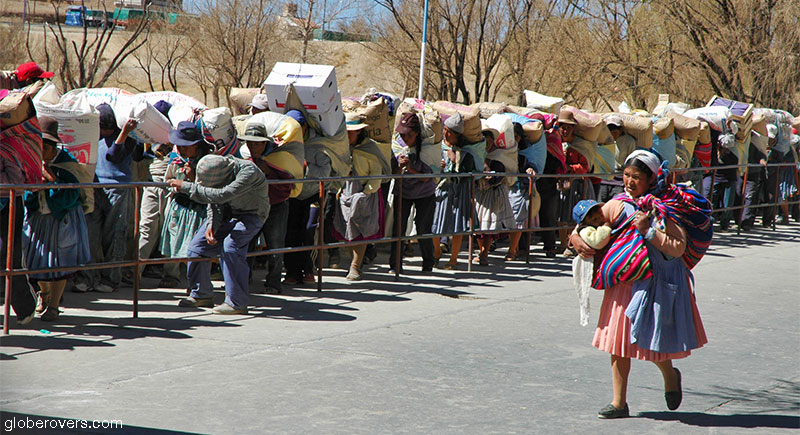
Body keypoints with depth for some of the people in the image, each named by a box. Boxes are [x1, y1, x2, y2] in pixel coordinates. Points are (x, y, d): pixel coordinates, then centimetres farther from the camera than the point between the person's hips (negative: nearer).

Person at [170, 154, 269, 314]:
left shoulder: (249, 172, -36)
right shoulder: (215, 173, -13)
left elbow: (221, 196, -44)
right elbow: (215, 204, -3)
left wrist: (186, 187, -42)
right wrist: (211, 225, -23)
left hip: (251, 215, -6)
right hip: (228, 211, 6)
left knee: (230, 247, -29)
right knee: (198, 244, -4)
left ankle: (236, 303, -22)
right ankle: (201, 294, 14)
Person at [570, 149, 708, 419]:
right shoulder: (618, 205, 3)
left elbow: (678, 248, -16)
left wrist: (649, 232, -24)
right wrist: (575, 238, -7)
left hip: (658, 282, -4)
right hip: (624, 281, 4)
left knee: (654, 340, 0)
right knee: (619, 337, 2)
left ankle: (670, 376, 36)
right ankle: (619, 403, 11)